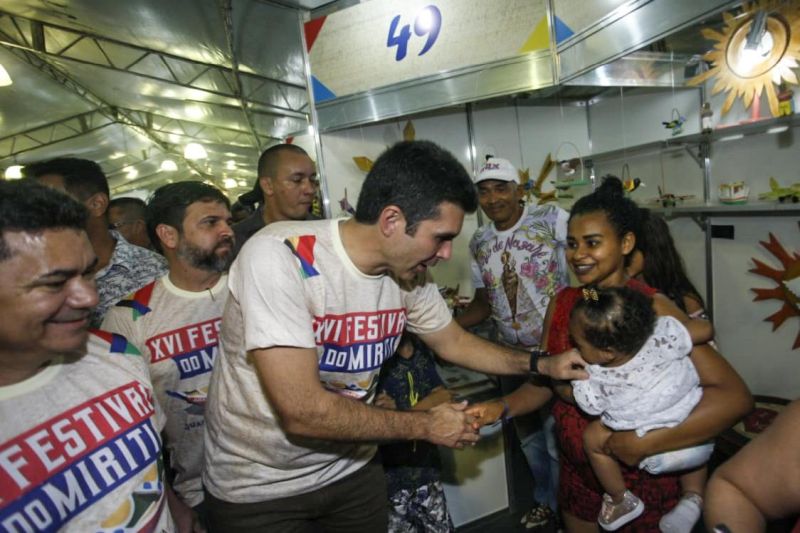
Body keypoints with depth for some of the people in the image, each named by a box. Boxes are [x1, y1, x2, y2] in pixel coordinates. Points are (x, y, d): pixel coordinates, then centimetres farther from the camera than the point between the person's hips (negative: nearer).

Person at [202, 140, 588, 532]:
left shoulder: (409, 275, -11)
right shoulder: (280, 257, -30)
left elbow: (453, 342, 7)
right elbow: (303, 412, -32)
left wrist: (543, 365, -1)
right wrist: (426, 426, -20)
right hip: (255, 488, -4)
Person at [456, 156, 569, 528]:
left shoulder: (551, 219, -12)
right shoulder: (479, 243, 3)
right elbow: (483, 302, 8)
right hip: (512, 355, 5)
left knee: (559, 435, 6)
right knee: (528, 434, 22)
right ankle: (545, 500, 49)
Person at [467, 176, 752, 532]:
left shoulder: (652, 309, -20)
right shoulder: (561, 303, -5)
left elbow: (734, 396, -25)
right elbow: (545, 382, 2)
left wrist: (645, 443, -28)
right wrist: (502, 407, -15)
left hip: (643, 478, -4)